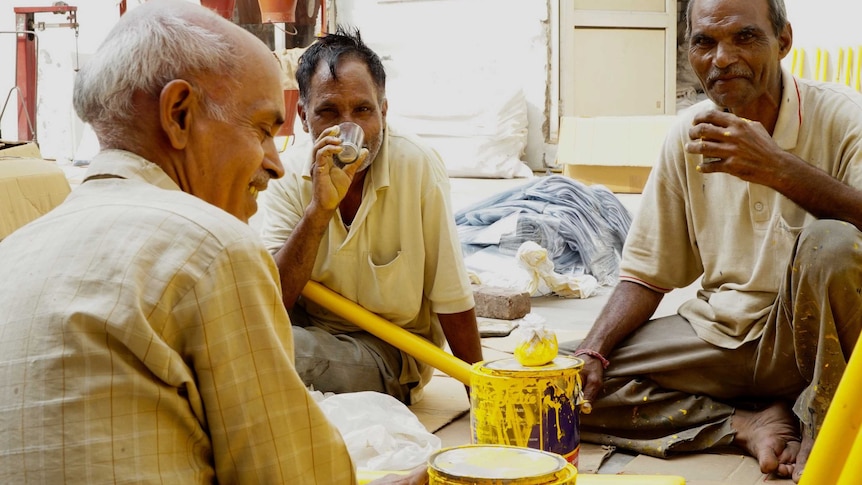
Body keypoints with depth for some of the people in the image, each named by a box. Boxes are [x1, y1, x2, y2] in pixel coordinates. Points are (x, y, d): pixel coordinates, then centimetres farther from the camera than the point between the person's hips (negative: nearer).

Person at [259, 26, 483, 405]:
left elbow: (452, 300, -10)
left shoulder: (418, 166, -16)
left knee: (293, 349, -31)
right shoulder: (288, 174, -9)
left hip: (390, 355, -3)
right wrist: (319, 209, -29)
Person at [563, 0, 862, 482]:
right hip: (718, 332, 4)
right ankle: (749, 423, -12)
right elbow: (647, 274, 7)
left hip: (806, 335, -4)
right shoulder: (688, 136, 3)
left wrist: (780, 169, -36)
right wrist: (592, 350, -10)